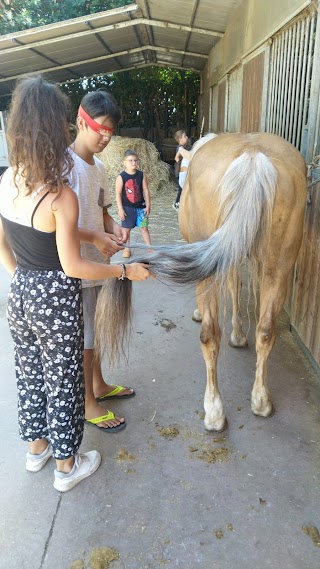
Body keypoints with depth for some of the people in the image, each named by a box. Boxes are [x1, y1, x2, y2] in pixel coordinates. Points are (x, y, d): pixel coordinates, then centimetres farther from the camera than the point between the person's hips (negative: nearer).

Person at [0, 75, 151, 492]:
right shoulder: (61, 197, -23)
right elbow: (73, 267, -19)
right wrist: (125, 271, -9)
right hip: (56, 302, -6)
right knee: (62, 383, 12)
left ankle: (36, 449, 46)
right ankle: (67, 467, 33)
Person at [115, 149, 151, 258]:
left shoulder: (141, 175, -2)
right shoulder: (121, 177, -10)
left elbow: (146, 191, 1)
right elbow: (118, 194, -9)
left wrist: (148, 206, -1)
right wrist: (120, 209, -12)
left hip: (140, 207, 2)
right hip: (127, 208, -1)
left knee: (144, 228, 7)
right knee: (127, 229, 10)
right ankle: (127, 249, 24)